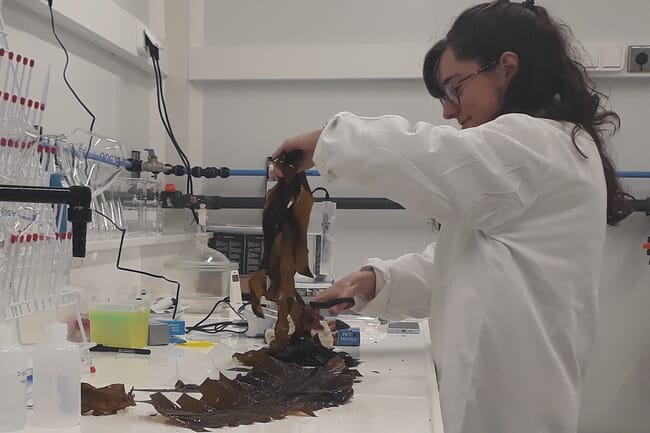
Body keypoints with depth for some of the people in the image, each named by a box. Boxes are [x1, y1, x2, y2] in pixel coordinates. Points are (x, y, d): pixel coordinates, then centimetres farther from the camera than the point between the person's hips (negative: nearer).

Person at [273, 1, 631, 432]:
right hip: (493, 387, 9)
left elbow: (428, 159, -25)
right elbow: (465, 266, 14)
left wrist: (328, 138, -9)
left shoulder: (535, 143, -16)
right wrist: (377, 281, 1)